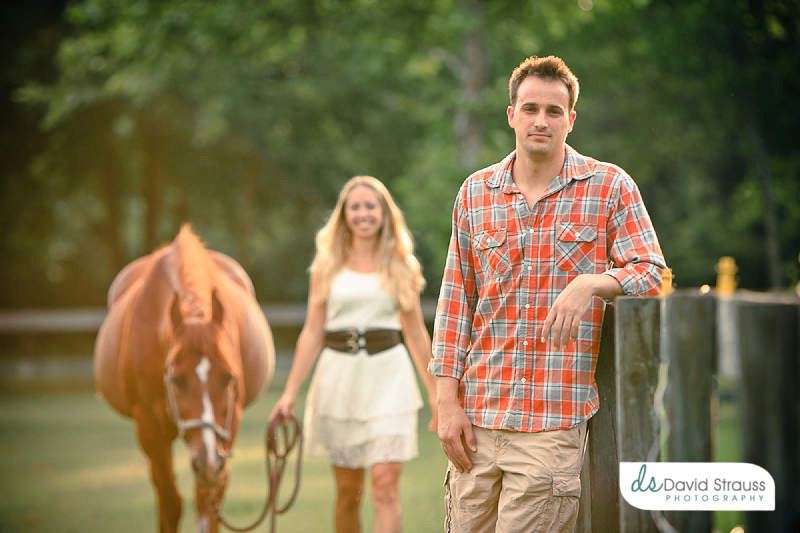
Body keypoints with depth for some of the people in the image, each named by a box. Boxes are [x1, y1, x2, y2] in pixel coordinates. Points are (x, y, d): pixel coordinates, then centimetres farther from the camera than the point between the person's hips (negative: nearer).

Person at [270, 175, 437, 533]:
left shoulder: (402, 267, 6)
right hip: (339, 375, 1)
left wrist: (435, 393, 12)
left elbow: (416, 334, 11)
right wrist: (290, 393, -1)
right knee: (348, 489, 8)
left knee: (385, 483, -13)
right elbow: (313, 333, 5)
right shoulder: (328, 265, 6)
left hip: (388, 374, -1)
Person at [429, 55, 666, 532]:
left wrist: (591, 282, -22)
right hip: (478, 417, 3)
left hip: (557, 422, -3)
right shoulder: (476, 192, 11)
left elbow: (653, 272, -2)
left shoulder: (610, 186, 2)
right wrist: (448, 401, 5)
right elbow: (456, 298, 11)